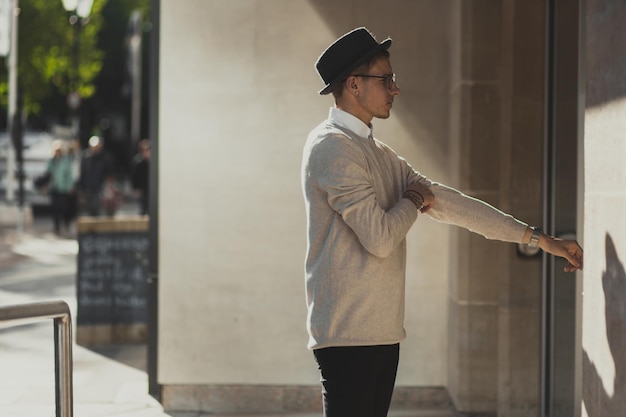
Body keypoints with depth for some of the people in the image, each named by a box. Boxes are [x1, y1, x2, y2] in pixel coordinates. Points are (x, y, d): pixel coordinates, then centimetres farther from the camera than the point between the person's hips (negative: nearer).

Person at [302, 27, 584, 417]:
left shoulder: (379, 153, 17)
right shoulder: (331, 146, -12)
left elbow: (446, 201, 16)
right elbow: (379, 237, -19)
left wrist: (536, 237, 14)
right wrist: (412, 201, 3)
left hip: (383, 330, 9)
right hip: (349, 331, -9)